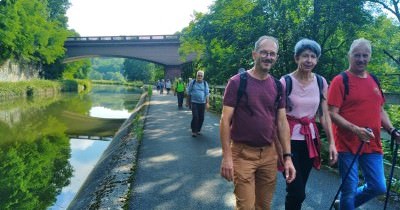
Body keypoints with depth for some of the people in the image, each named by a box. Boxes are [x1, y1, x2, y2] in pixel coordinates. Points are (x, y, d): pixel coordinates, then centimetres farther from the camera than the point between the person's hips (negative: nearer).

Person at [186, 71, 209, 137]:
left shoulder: (205, 83, 3)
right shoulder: (192, 82, 0)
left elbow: (207, 94, 2)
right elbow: (189, 93, 6)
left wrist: (207, 103, -5)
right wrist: (187, 102, 7)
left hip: (202, 103, 2)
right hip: (194, 102, -2)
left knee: (201, 118, 6)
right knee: (195, 117, -12)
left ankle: (198, 130, 23)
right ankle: (194, 131, 0)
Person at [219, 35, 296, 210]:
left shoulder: (278, 86, 6)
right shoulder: (237, 82, -8)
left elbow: (282, 122, 7)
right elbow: (225, 120, -9)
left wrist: (287, 156, 1)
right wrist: (226, 156, -14)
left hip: (269, 153, 5)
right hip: (243, 153, -4)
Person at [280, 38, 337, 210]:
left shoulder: (321, 82, 4)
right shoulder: (286, 81, -9)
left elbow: (324, 115, 8)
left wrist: (331, 142, 3)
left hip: (310, 138, 5)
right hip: (290, 138, -4)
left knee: (299, 189, 15)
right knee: (297, 191, -4)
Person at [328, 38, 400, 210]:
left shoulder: (374, 80, 12)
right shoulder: (340, 80, -9)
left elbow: (380, 110, 19)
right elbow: (332, 114, -15)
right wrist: (355, 129, -26)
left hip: (372, 145, 7)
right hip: (347, 144, -6)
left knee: (378, 187, 11)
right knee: (349, 189, 3)